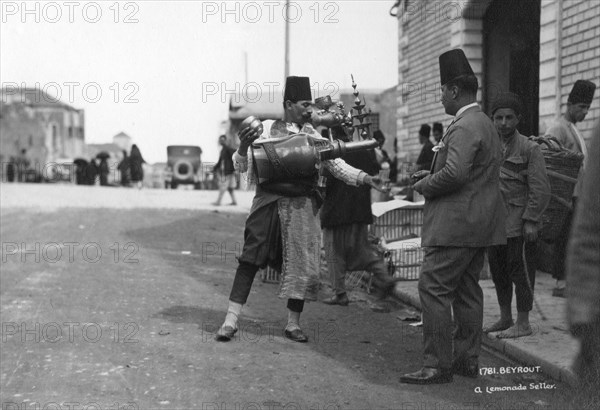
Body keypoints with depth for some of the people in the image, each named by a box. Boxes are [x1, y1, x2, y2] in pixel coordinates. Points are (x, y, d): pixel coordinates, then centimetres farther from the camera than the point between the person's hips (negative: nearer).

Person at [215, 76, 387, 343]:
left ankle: (293, 324, 16)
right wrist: (243, 146, -16)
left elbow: (337, 166, 5)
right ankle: (230, 321, 1)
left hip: (302, 205, 3)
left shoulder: (313, 136, 10)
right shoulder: (266, 128, 3)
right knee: (250, 260, -5)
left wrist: (365, 178, -10)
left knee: (301, 263, 3)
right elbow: (240, 167, 5)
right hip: (269, 201, -2)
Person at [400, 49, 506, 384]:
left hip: (457, 224, -11)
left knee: (434, 289, -7)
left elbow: (455, 173, -29)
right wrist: (434, 173, 13)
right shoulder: (486, 124, 16)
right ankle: (468, 360, 21)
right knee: (467, 290, 14)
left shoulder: (464, 127, -17)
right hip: (479, 224, 11)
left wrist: (425, 185, -11)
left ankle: (438, 365, -5)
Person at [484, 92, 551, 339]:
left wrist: (531, 221, -16)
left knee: (521, 272, -1)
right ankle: (505, 318, 25)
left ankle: (523, 323, 7)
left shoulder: (530, 149, -7)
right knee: (498, 272, 13)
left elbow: (540, 189, -11)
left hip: (519, 224, -6)